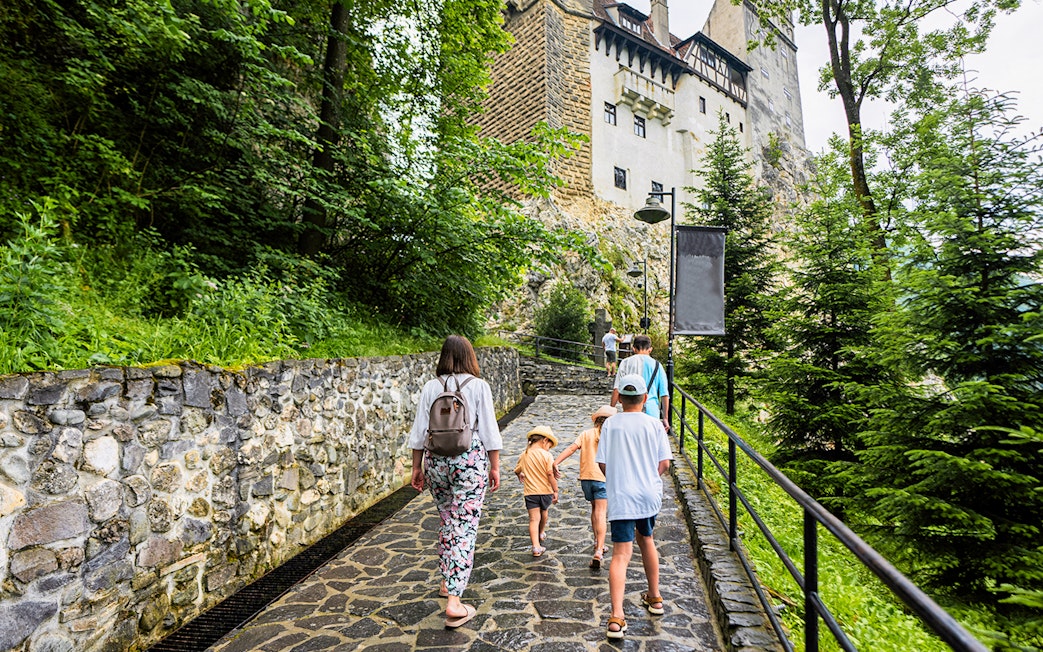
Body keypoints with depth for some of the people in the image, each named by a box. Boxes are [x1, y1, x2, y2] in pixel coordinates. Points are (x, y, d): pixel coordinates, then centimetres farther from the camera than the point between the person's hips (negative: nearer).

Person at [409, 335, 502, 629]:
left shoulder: (430, 387, 2)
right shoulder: (478, 386, -5)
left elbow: (419, 431, 4)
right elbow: (489, 430, -4)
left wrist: (417, 466, 13)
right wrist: (494, 467, 3)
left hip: (436, 461, 4)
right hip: (470, 461, -3)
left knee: (447, 522, 22)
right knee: (464, 527, 0)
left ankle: (447, 581, 36)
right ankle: (454, 601, -1)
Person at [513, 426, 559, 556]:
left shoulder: (523, 455, 1)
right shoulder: (546, 455, -13)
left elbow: (517, 471, 15)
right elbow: (550, 474, -17)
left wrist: (521, 476, 37)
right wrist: (555, 490, -9)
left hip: (530, 492, 1)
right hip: (546, 491, -1)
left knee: (534, 519, 2)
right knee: (544, 512, 25)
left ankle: (536, 547, -7)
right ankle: (541, 534, 47)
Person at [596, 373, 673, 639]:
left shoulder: (610, 424, -4)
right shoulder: (654, 424, -3)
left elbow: (602, 463, -3)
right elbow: (665, 462, -2)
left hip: (620, 498, -2)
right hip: (649, 495, 2)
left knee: (621, 554, -5)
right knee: (646, 539, 25)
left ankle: (616, 617, -16)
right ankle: (654, 598, 40)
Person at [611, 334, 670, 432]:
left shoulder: (626, 363, 2)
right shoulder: (657, 365, 5)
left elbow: (617, 389, -4)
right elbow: (664, 394, 3)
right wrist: (665, 418, 8)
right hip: (651, 412, 0)